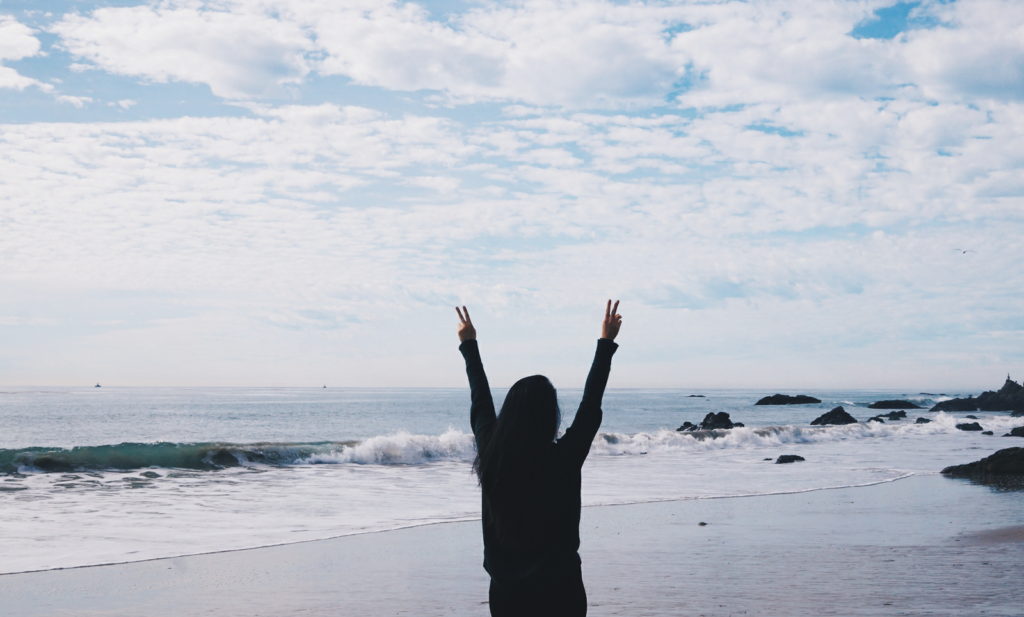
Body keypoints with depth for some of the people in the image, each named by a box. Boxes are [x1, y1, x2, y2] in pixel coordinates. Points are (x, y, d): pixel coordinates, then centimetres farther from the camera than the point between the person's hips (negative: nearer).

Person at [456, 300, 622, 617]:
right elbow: (590, 406, -5)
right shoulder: (564, 461, -16)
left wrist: (469, 344, 19)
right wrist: (606, 343, 5)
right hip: (560, 591, -3)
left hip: (505, 591, 3)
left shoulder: (492, 457, -9)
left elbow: (480, 401, 6)